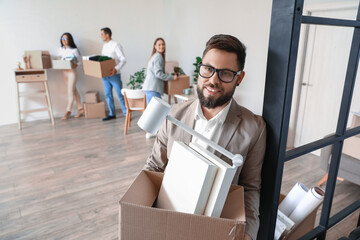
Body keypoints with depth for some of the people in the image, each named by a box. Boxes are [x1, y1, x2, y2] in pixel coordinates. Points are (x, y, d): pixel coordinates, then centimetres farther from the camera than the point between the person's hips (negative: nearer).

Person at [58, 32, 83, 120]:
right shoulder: (61, 49, 9)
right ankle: (80, 109, 19)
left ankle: (68, 112, -3)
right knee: (74, 91, 11)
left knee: (70, 92, -6)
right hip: (64, 71, 6)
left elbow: (79, 62, -6)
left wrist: (74, 65, -25)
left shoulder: (74, 50, -7)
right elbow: (59, 59, 17)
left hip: (72, 71, -6)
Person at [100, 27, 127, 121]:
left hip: (114, 75, -7)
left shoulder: (116, 45, -9)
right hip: (105, 75, 7)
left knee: (120, 94, -3)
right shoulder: (104, 46, 14)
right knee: (108, 95, 11)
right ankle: (112, 114, 21)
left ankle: (126, 113, 7)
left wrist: (116, 69, -28)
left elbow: (123, 60, -15)